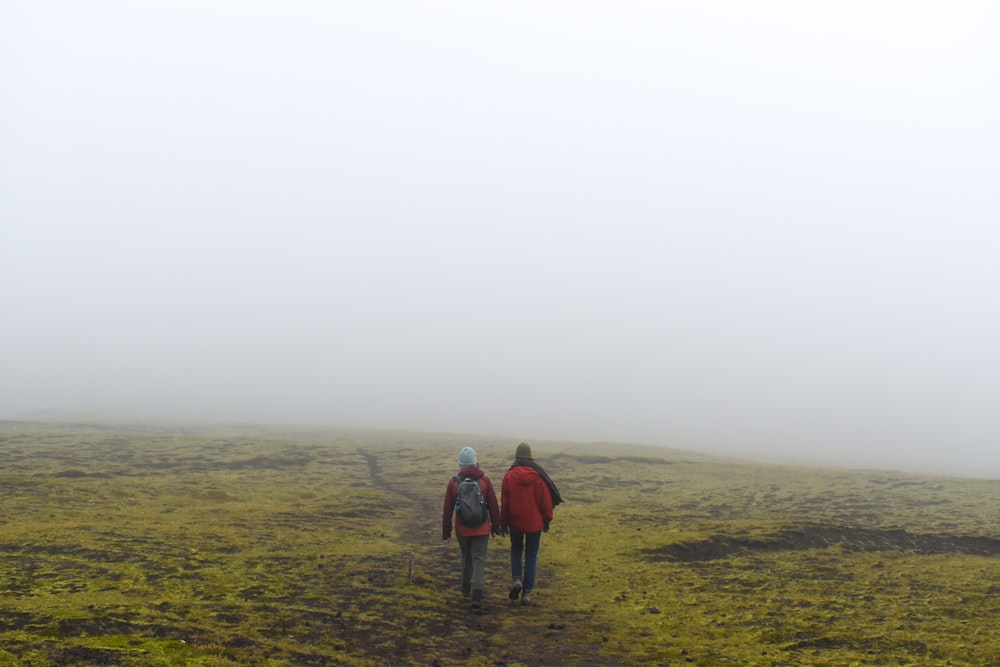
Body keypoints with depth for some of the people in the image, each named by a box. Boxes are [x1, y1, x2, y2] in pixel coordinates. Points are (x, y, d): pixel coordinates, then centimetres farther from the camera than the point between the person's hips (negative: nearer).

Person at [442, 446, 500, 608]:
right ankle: (477, 595, -10)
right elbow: (493, 506, -3)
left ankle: (466, 588, 33)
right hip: (481, 528, -2)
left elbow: (447, 509, -2)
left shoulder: (453, 482, -6)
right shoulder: (484, 480, -7)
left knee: (466, 557, 22)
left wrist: (446, 531, 7)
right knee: (479, 560, 1)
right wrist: (495, 526, 9)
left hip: (462, 529, 2)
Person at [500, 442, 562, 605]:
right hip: (534, 523, 0)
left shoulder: (509, 476, -9)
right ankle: (527, 592, 8)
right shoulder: (539, 477, -9)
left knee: (516, 551, 21)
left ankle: (517, 579, -2)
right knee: (531, 556, 10)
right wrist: (547, 520, 9)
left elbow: (504, 502, -3)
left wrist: (503, 523, 8)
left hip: (515, 522, 0)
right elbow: (546, 501, -4)